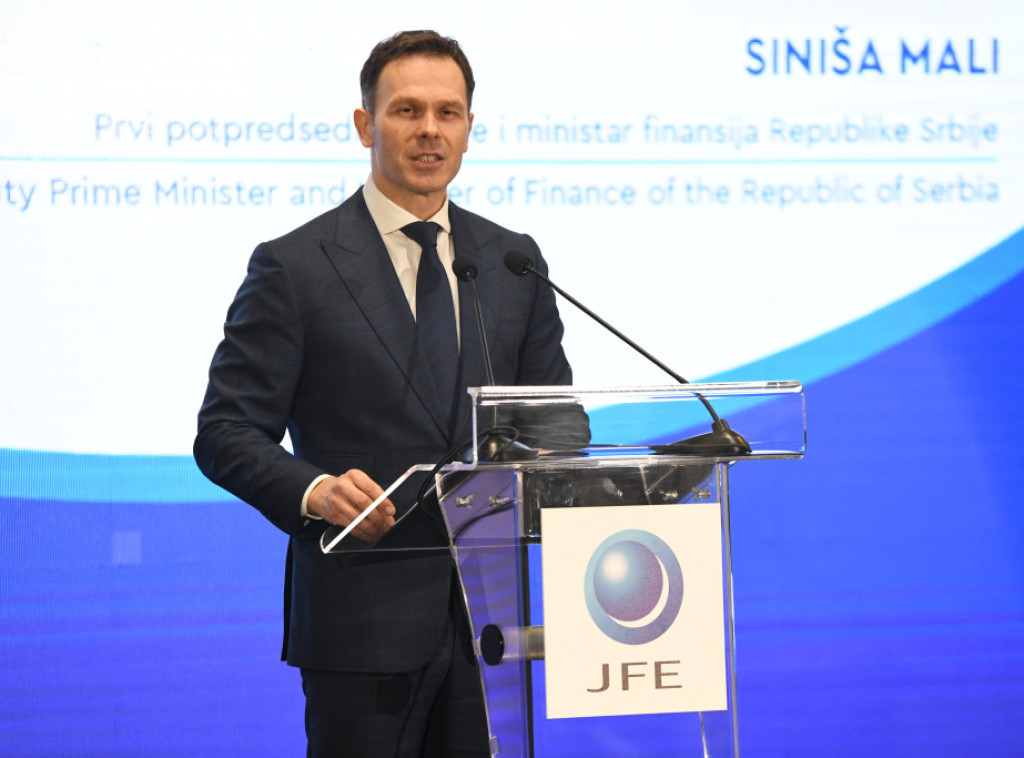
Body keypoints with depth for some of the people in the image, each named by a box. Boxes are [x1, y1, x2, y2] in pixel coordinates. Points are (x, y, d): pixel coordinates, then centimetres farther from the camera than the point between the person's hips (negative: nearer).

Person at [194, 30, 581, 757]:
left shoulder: (513, 260, 12)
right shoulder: (294, 267, -3)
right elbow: (226, 432, -4)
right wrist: (312, 491, -23)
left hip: (494, 609, 4)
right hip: (363, 615, -4)